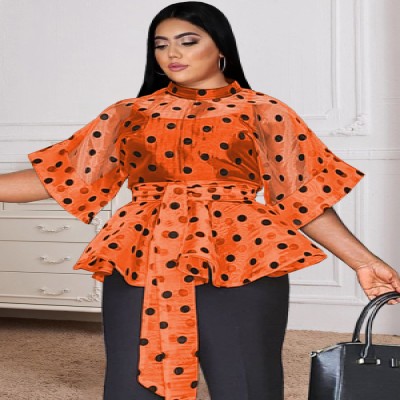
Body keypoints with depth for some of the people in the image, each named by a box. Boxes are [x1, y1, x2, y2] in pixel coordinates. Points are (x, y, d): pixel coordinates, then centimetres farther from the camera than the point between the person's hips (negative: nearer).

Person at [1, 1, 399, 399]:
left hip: (241, 264, -2)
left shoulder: (264, 112, 9)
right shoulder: (129, 113, 14)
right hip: (139, 265, 2)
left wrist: (364, 261, -1)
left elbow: (303, 195, 6)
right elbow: (63, 174, 11)